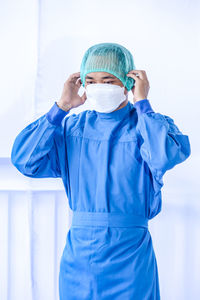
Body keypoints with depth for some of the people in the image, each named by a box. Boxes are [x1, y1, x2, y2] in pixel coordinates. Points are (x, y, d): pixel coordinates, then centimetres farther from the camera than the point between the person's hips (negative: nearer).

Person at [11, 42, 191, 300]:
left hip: (130, 255, -2)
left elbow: (166, 157, -24)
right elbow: (24, 161, -5)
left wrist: (142, 104, -13)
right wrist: (61, 107, -4)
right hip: (78, 254, 3)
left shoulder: (152, 124, -1)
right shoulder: (72, 127, 8)